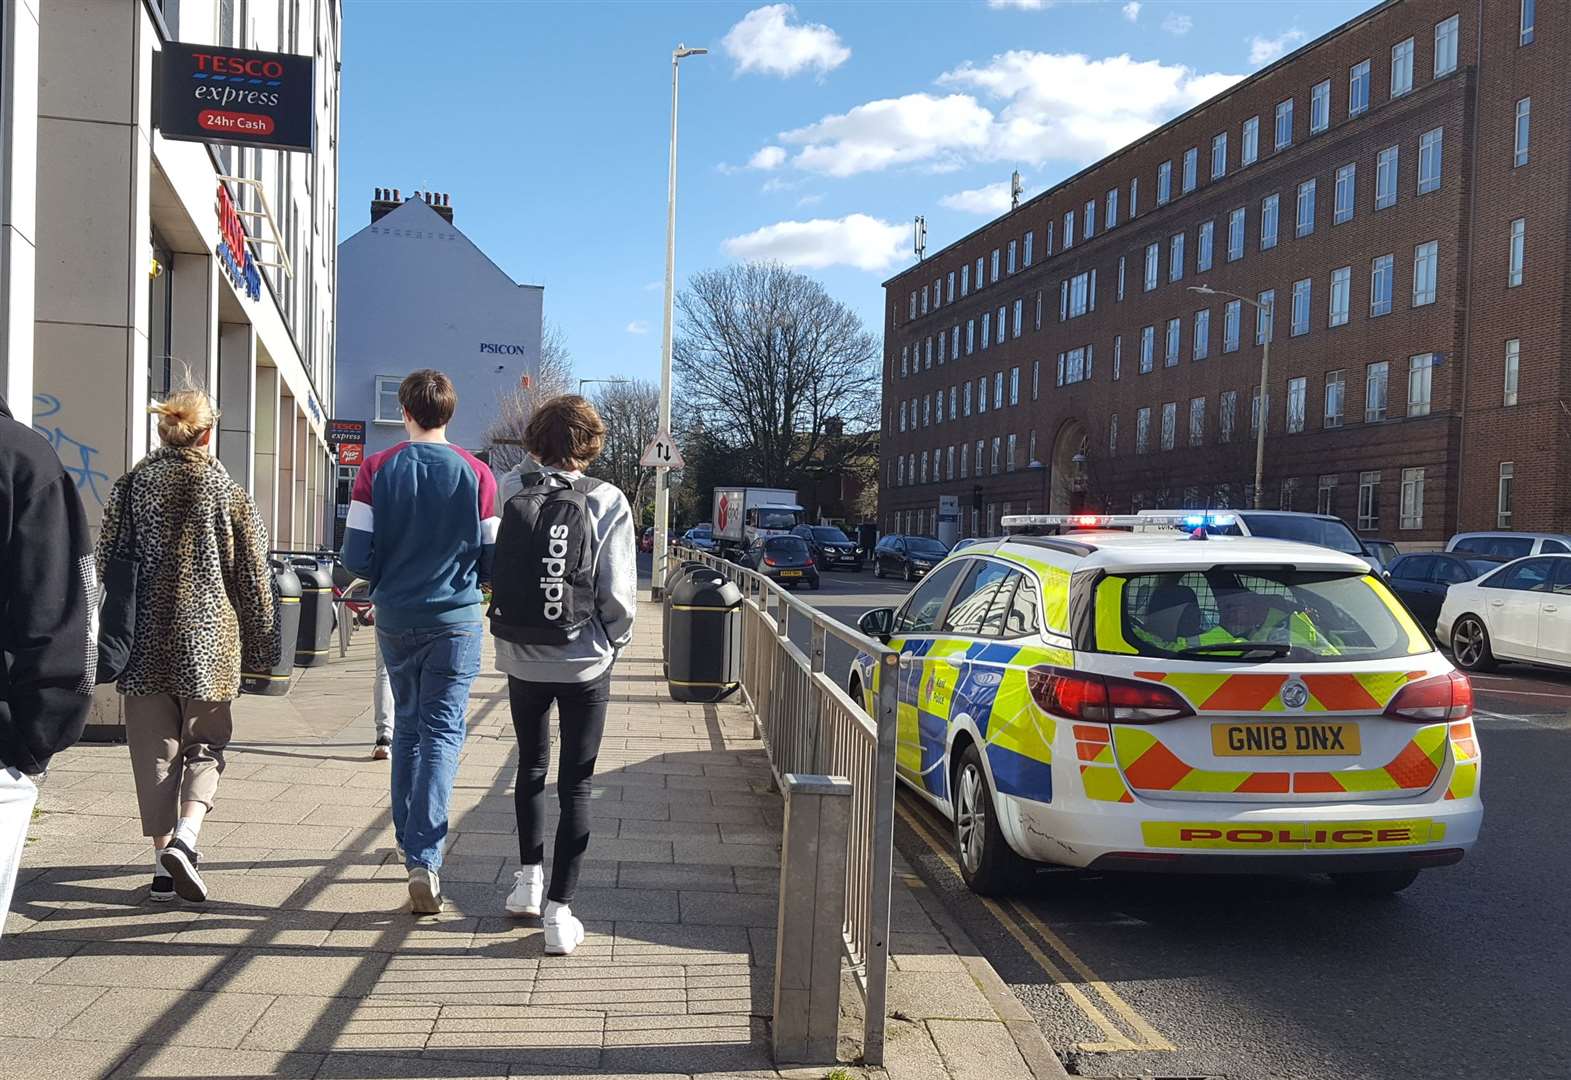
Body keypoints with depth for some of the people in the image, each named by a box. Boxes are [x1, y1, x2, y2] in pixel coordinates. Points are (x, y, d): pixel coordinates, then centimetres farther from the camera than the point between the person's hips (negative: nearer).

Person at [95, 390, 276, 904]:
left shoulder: (131, 486, 2)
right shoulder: (227, 491, -2)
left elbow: (104, 562, 4)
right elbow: (254, 577, 0)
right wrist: (260, 648, 8)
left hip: (145, 642, 2)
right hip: (208, 639, -1)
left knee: (155, 750, 10)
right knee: (204, 744, 12)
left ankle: (164, 865, 12)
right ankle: (184, 838, -9)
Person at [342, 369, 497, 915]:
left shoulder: (377, 470, -3)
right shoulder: (476, 474, -6)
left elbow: (357, 557, -6)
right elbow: (493, 562, -4)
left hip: (395, 619, 2)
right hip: (456, 619, -2)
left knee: (408, 727, 19)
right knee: (442, 733, -1)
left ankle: (408, 842, 27)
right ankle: (424, 859, -12)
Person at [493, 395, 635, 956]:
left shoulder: (512, 489, -9)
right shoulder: (607, 501, -12)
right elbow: (617, 592, -12)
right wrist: (614, 642, 6)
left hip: (522, 658, 2)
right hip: (585, 662, -2)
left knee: (531, 766, 23)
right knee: (576, 784, 7)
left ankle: (528, 878, 31)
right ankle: (559, 910, 6)